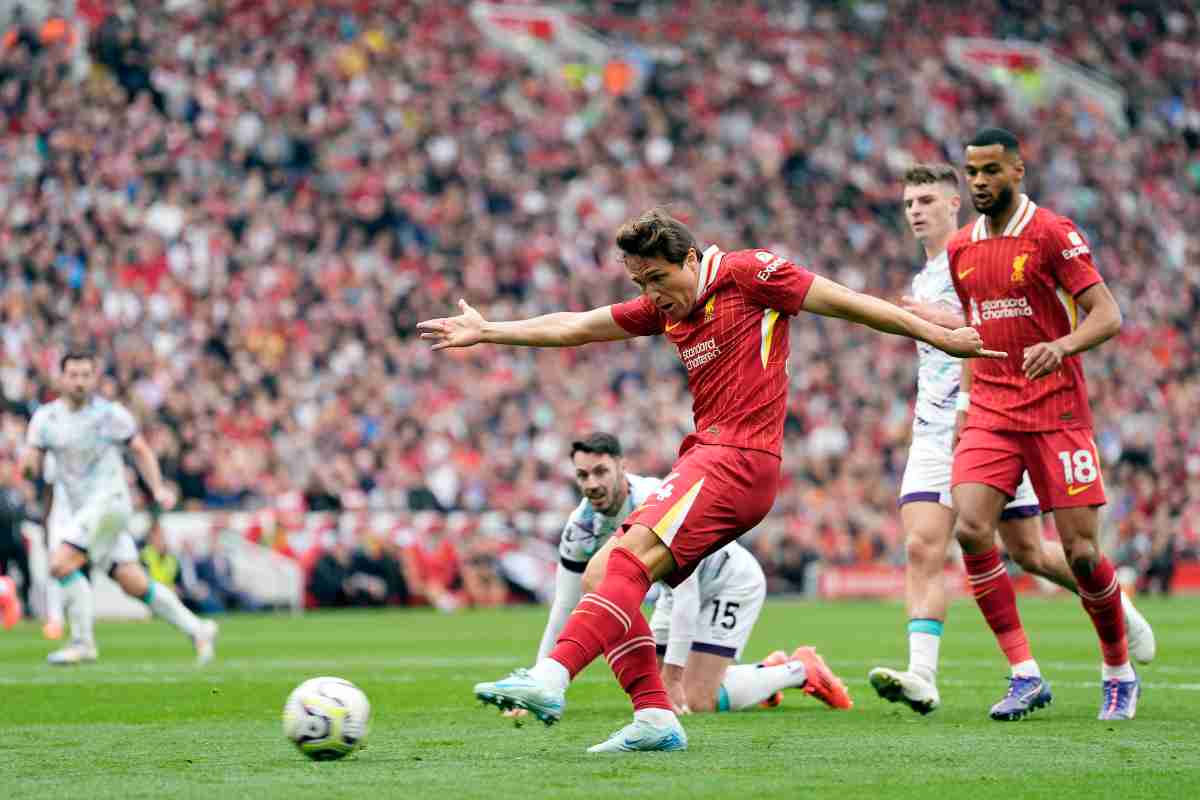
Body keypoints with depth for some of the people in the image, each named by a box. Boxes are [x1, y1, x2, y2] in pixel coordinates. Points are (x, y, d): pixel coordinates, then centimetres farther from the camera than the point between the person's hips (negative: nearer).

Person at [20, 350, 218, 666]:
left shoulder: (110, 414, -3)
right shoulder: (46, 417, 7)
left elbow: (141, 451, 6)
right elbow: (30, 463, 5)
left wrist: (157, 488, -5)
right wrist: (29, 460, -18)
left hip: (109, 500, -5)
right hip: (83, 509, 5)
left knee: (61, 563, -20)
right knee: (134, 584, 3)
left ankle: (83, 643, -11)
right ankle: (197, 629, 15)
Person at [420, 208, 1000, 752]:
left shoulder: (746, 273, -4)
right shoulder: (664, 306, 18)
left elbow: (846, 303, -1)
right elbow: (575, 328, 25)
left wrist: (942, 337, 1)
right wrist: (487, 332, 24)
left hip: (739, 457, -9)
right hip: (706, 456, 9)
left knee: (631, 558, -25)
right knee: (599, 577, 1)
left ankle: (551, 678, -38)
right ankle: (655, 717, -4)